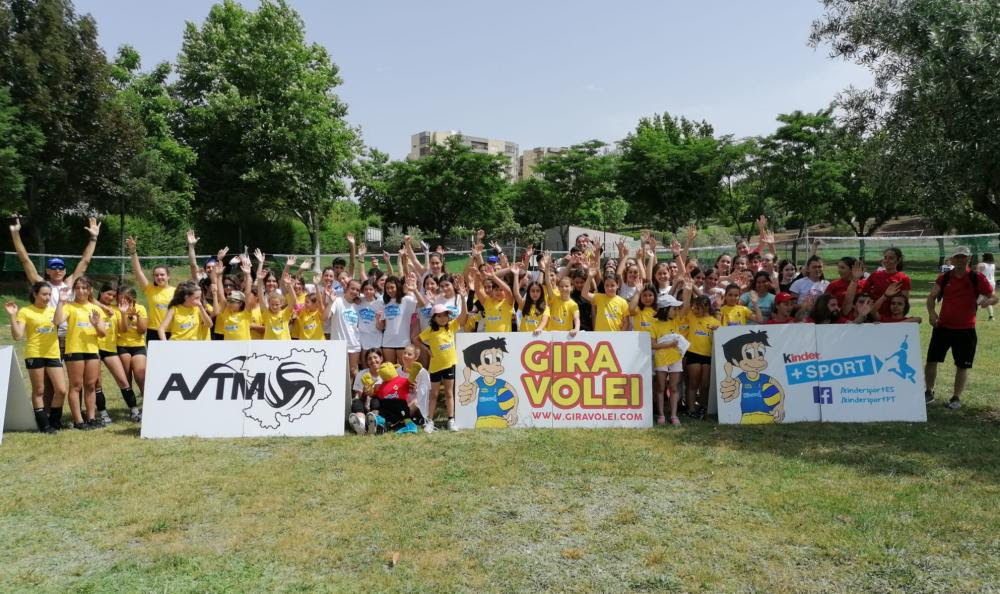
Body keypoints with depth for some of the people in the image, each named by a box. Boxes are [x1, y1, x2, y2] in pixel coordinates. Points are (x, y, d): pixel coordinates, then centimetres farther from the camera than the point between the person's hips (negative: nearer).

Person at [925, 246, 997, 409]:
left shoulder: (977, 278, -4)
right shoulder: (944, 278, 2)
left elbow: (994, 297, -1)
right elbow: (932, 296, 0)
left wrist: (987, 301, -25)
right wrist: (931, 312, -20)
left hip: (966, 330, -2)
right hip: (943, 327, 2)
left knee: (962, 365, 4)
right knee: (931, 360, 4)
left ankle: (956, 398, 19)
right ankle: (929, 393, 21)